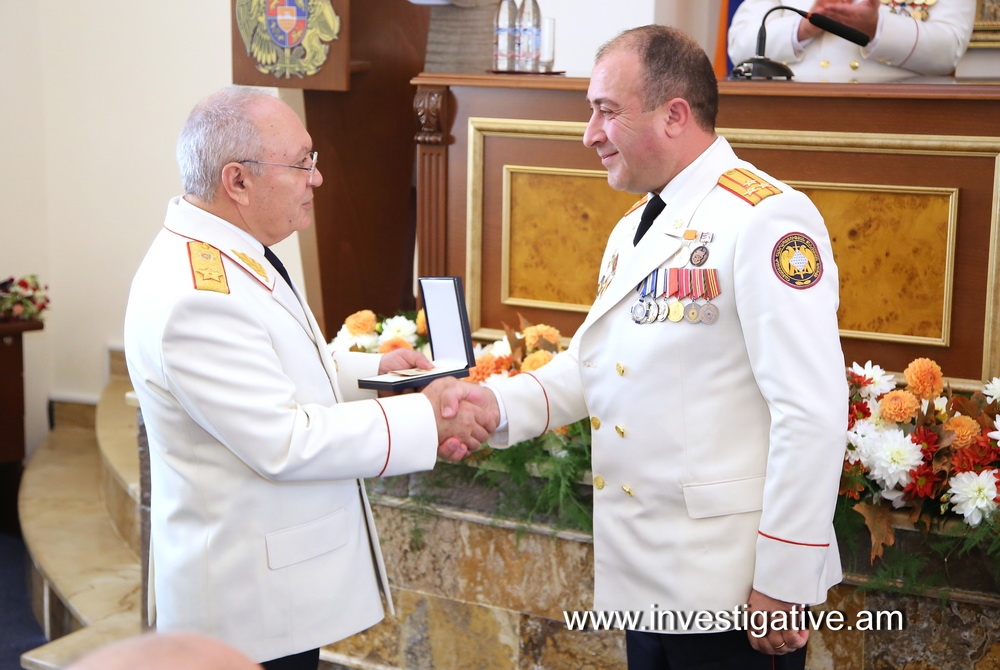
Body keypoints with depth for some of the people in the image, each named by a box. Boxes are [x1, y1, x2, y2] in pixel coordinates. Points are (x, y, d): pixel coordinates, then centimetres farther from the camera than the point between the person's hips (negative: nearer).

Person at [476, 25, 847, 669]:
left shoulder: (766, 219, -17)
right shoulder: (633, 232, 13)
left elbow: (813, 412, -21)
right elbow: (591, 363, 14)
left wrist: (784, 585, -19)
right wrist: (494, 406, -4)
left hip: (733, 588, -8)